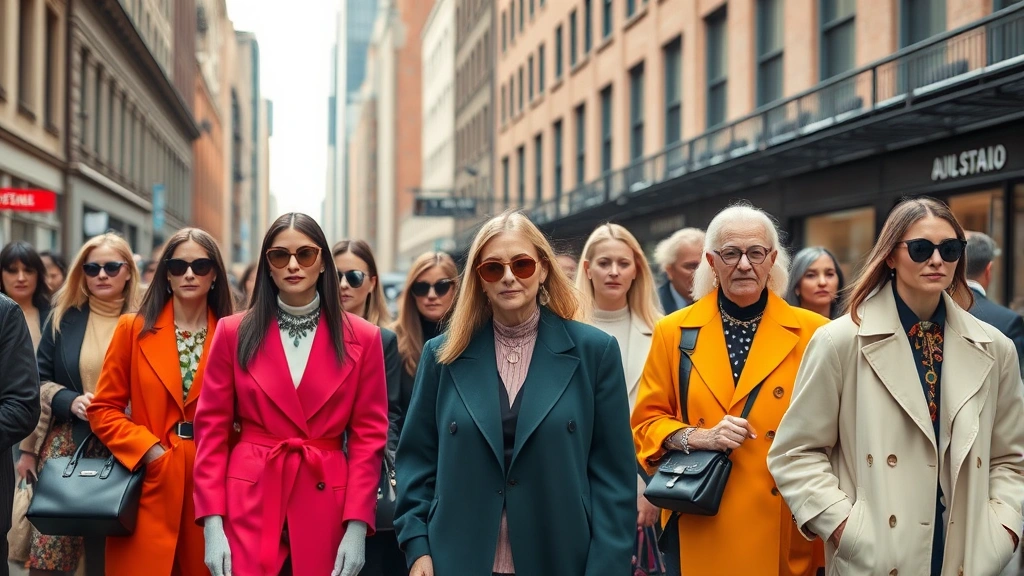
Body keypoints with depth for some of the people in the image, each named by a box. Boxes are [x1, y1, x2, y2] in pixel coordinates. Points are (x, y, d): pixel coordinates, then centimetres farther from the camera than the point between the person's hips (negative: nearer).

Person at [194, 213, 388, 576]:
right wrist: (212, 523, -7)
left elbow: (368, 435, 2)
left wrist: (357, 526, -7)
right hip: (248, 504, 0)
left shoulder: (361, 339, 3)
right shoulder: (235, 333, 3)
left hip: (326, 508, 1)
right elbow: (212, 429, 2)